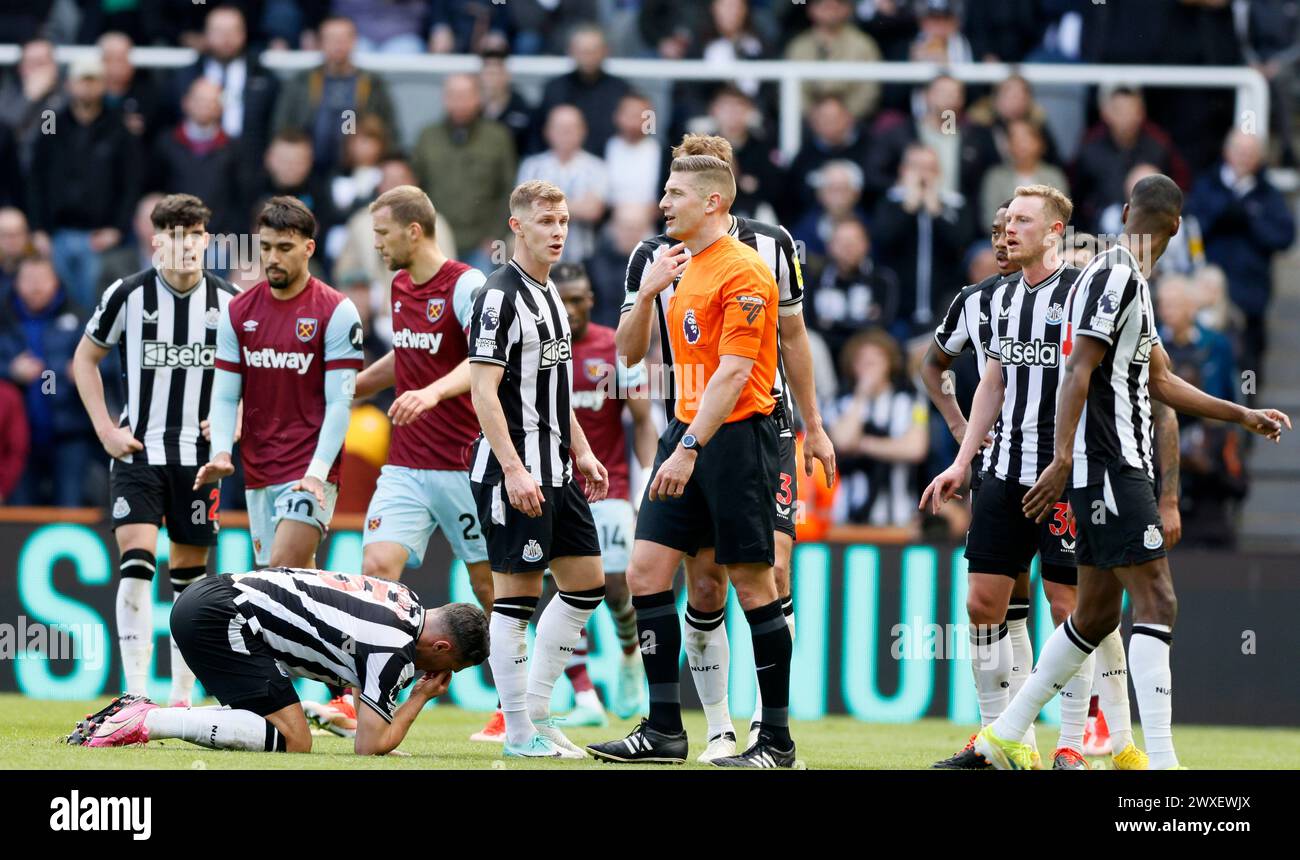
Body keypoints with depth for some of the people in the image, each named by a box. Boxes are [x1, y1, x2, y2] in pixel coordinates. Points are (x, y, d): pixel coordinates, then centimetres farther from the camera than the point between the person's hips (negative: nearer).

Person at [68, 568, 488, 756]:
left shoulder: (408, 602, 15)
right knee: (292, 741, -14)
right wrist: (422, 697, 1)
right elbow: (369, 747, -12)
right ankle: (146, 722, -17)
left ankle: (143, 715, 6)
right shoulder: (396, 648, -12)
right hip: (218, 615, -10)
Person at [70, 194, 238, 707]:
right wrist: (105, 429, -2)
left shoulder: (227, 302, 1)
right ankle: (136, 695, -18)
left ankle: (182, 696, 17)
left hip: (199, 452, 3)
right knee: (136, 557, -16)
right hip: (137, 450, -3)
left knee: (190, 569, 8)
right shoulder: (128, 295, -5)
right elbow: (85, 358, 7)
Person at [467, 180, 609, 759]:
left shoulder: (550, 296, 15)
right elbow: (483, 390, -18)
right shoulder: (499, 297, -12)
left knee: (585, 583, 10)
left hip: (555, 469, 9)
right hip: (513, 470, -9)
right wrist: (513, 469, -23)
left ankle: (537, 709, 18)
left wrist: (581, 452, 20)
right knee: (516, 594, -5)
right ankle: (519, 732, 0)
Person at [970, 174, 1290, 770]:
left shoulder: (1129, 282, 19)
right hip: (1108, 467, -10)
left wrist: (1243, 416, 30)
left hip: (1119, 469, 10)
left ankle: (1004, 737, 21)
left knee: (1097, 615, 13)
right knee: (1156, 601, -15)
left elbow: (1160, 382, 27)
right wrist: (1063, 459, -24)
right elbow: (1079, 371, -18)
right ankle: (1161, 760, -22)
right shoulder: (1115, 276, -12)